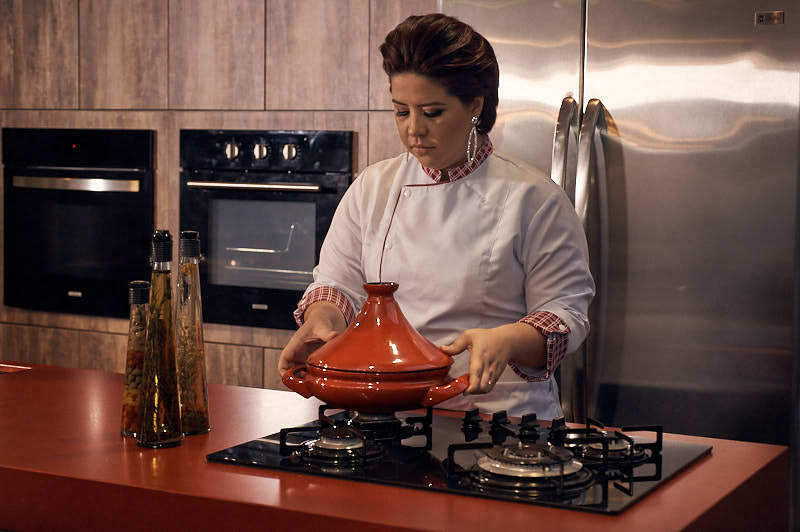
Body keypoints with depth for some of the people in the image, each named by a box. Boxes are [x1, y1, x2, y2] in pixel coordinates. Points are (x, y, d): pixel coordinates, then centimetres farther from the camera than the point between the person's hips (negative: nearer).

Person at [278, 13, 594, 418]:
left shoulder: (534, 199, 1)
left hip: (500, 413, -3)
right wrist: (322, 320, -12)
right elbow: (338, 282, 12)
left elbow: (566, 311, -1)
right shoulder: (371, 188, 13)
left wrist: (506, 340, -21)